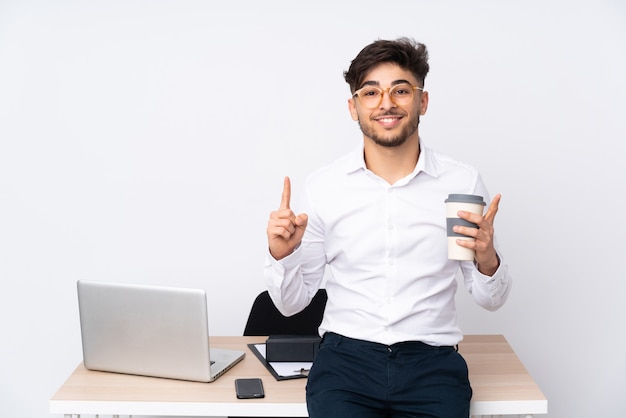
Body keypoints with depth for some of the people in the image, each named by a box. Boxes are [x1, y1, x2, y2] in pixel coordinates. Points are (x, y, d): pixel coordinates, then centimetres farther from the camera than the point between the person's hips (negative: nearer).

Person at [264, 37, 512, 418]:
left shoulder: (463, 182, 2)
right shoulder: (322, 187, 3)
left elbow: (490, 300, 9)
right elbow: (292, 303, 9)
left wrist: (487, 261, -13)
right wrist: (281, 257, -11)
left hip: (431, 361, 1)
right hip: (345, 355, 0)